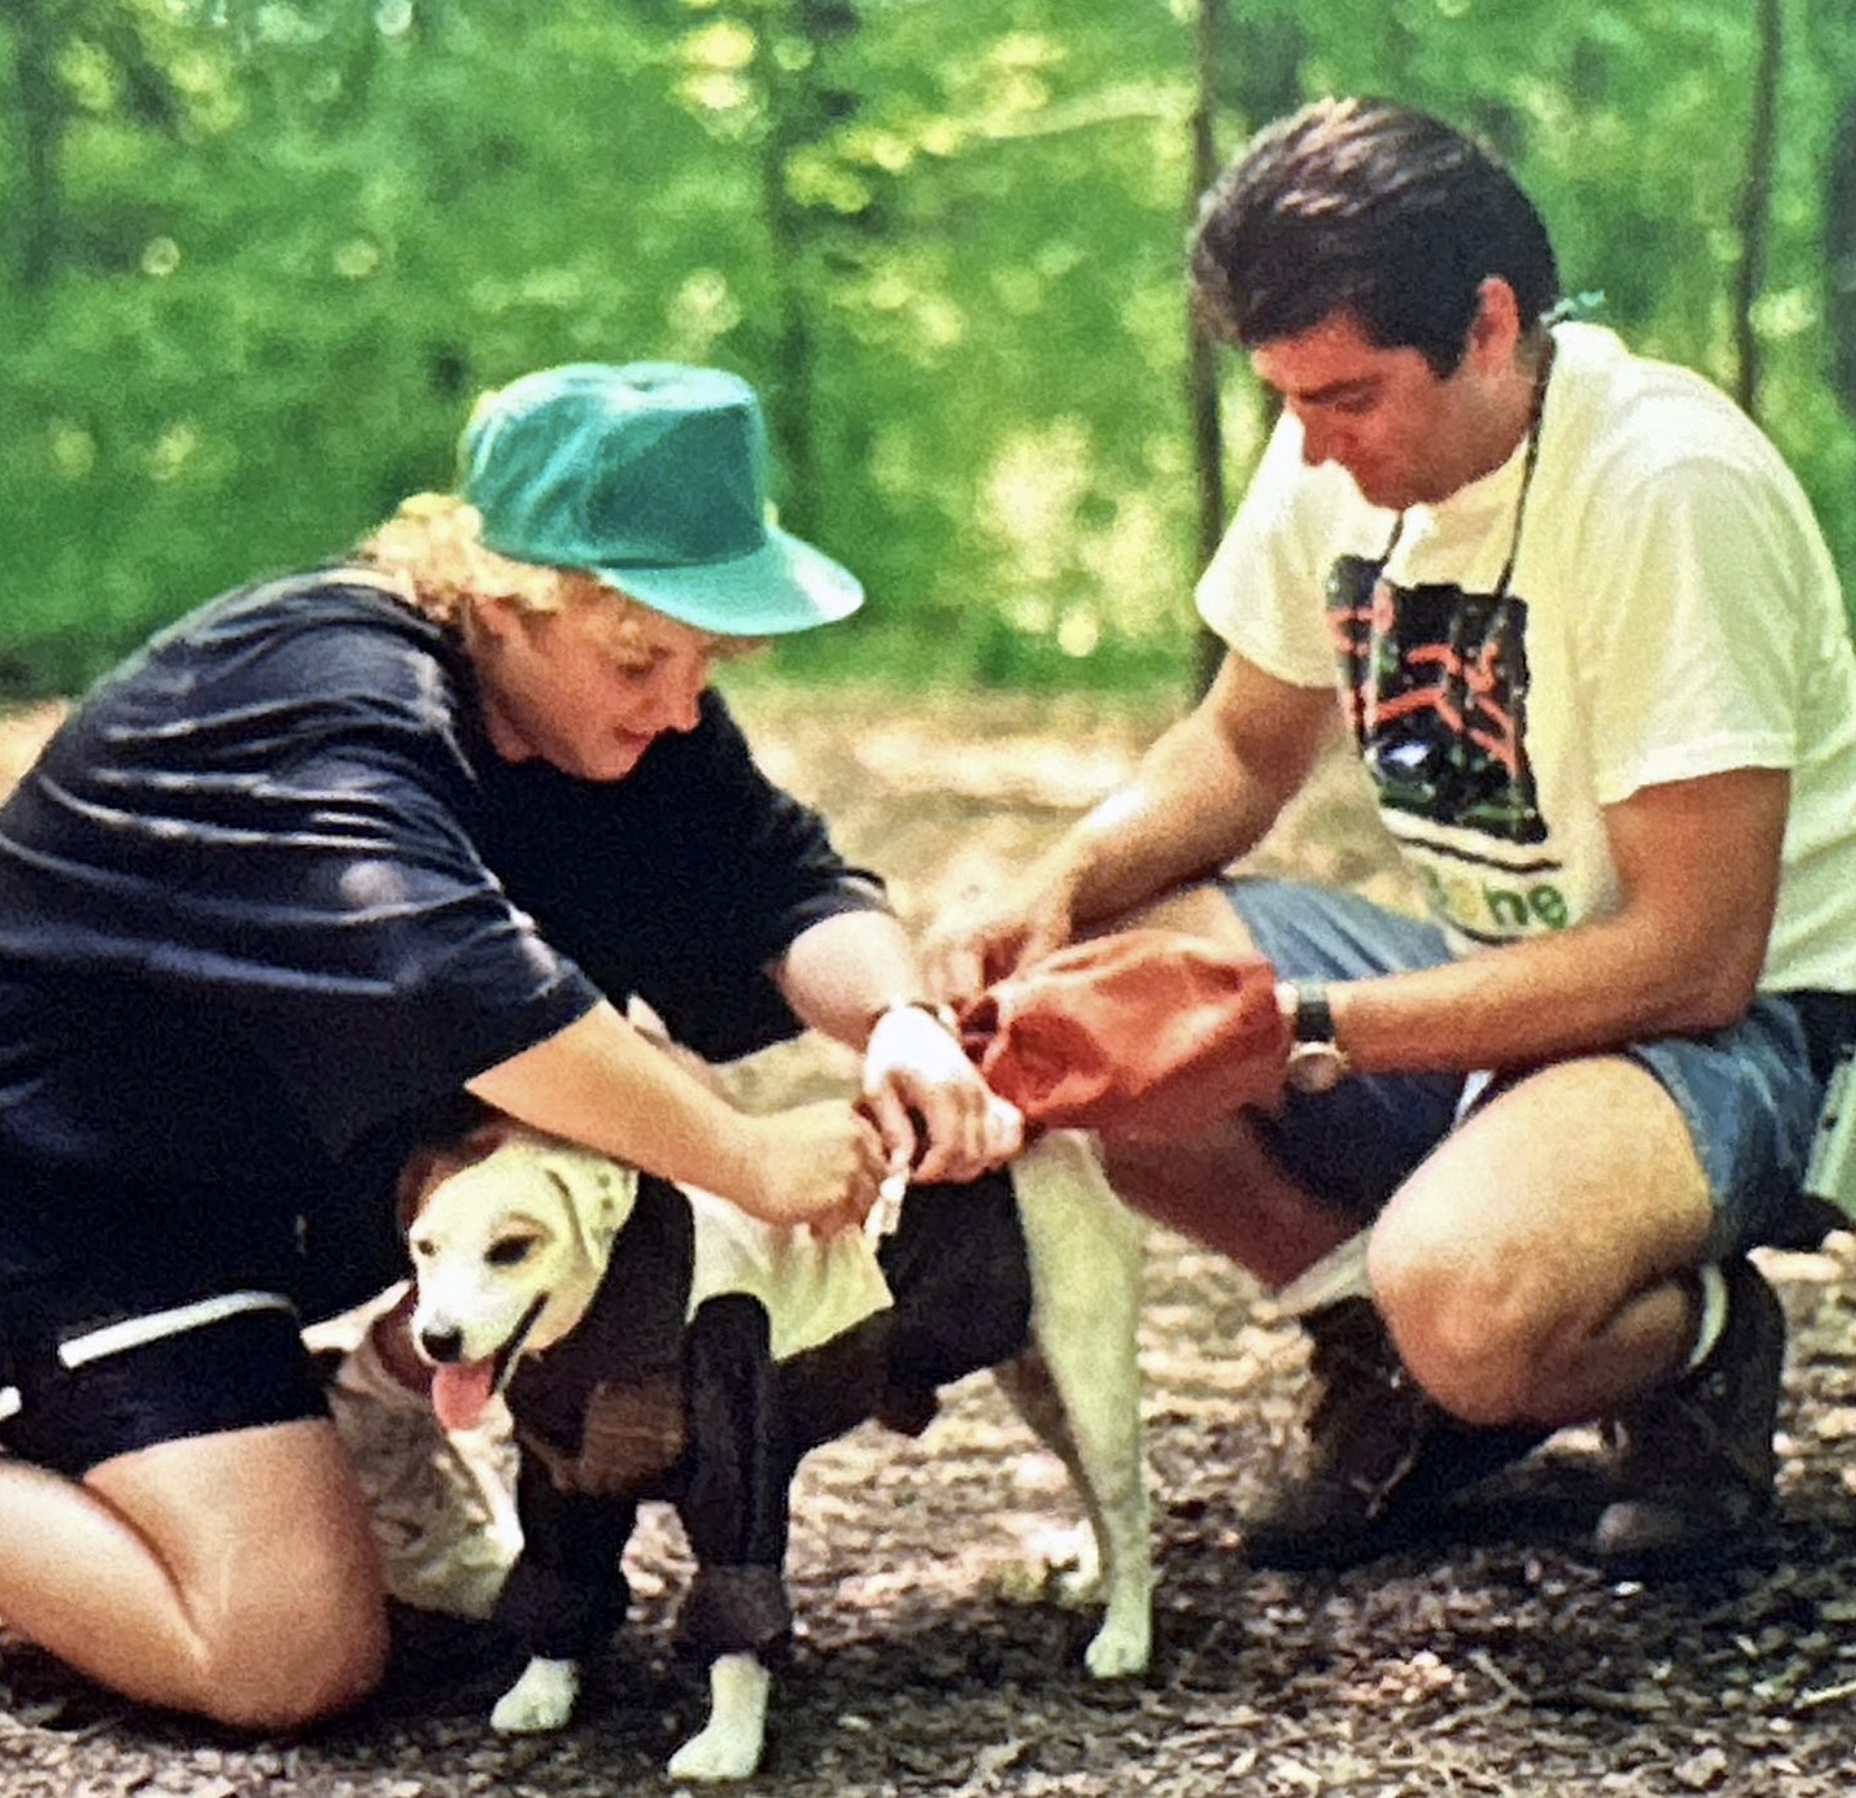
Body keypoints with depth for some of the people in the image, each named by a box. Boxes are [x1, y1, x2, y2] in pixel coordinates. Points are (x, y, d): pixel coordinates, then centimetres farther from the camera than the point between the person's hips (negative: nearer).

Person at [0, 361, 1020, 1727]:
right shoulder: (330, 697, -29)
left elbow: (781, 883, -8)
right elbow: (447, 974, -44)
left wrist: (900, 1024, -30)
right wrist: (751, 1160, -44)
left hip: (288, 1183, 9)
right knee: (298, 1655, -20)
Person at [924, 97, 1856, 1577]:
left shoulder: (1671, 489, -23)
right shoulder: (1336, 456, -1)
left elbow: (1693, 956, -25)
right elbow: (1245, 748, 14)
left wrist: (1302, 1026, -26)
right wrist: (1057, 887, -8)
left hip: (1735, 1027, -8)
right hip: (1483, 978, 8)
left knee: (1466, 1302, -38)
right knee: (1063, 992, -12)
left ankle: (1694, 1340, -2)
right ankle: (1386, 1346, 2)